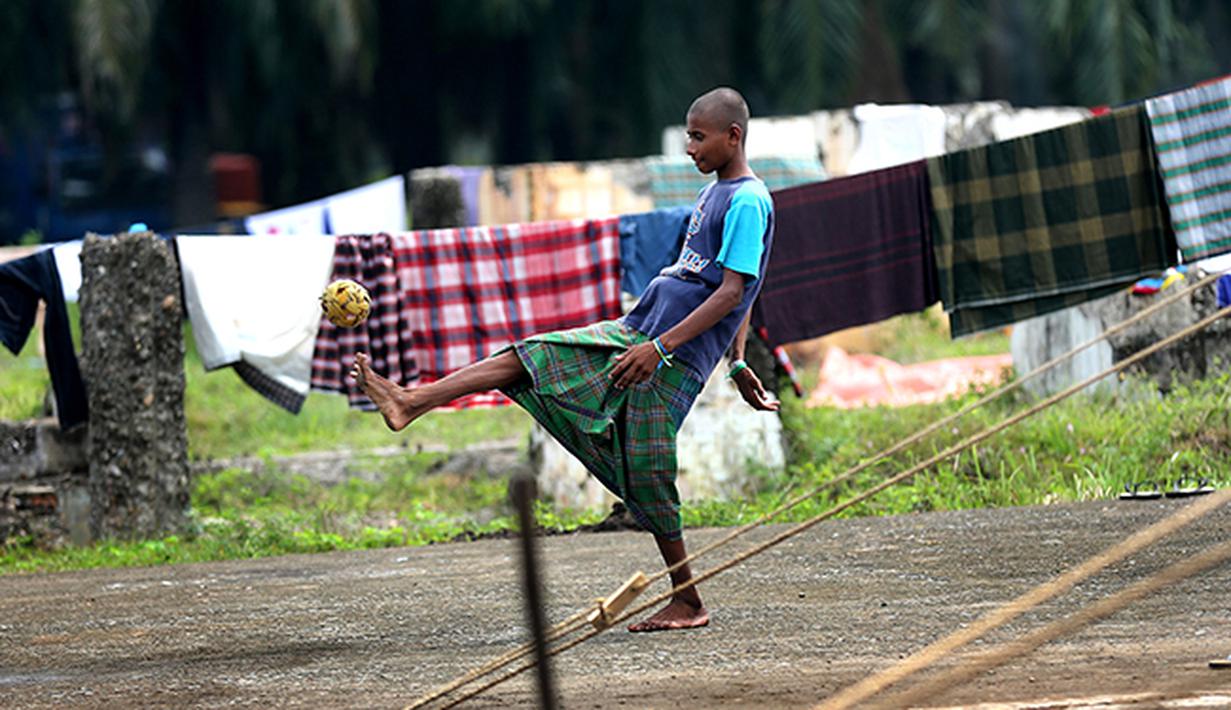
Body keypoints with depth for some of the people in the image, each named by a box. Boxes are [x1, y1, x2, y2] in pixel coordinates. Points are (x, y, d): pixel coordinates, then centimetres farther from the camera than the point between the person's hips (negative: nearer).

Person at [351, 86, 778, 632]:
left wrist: (659, 347, -23)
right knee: (532, 356, 1)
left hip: (674, 358, -9)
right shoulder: (715, 192, 17)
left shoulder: (748, 202, -14)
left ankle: (688, 602, 4)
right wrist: (738, 365, 26)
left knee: (646, 478, -6)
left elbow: (732, 293, -20)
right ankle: (411, 403, -3)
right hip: (633, 332, 9)